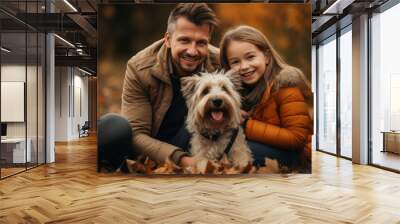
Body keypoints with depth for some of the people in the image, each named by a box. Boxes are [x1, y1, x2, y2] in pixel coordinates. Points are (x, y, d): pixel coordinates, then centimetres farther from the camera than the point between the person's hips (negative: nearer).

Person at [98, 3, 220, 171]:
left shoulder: (220, 63, -15)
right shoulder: (139, 67, -18)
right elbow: (137, 133, -20)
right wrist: (180, 159, -35)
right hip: (145, 147, -1)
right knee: (112, 126, -33)